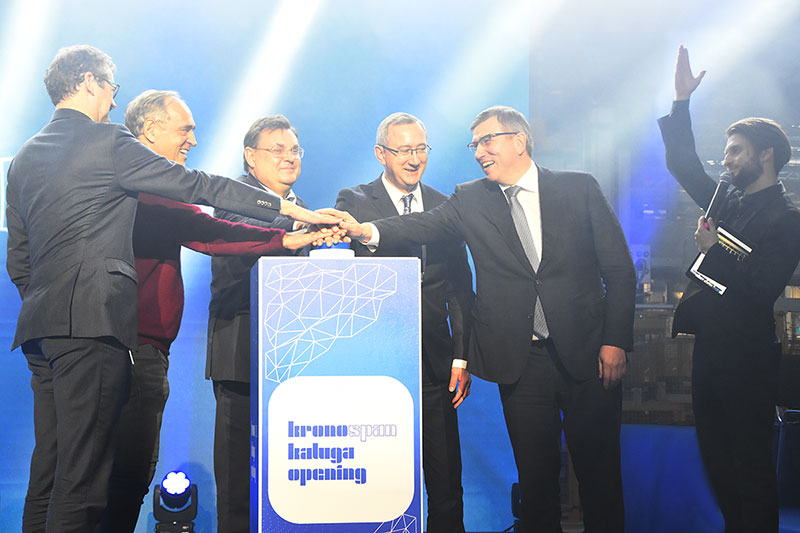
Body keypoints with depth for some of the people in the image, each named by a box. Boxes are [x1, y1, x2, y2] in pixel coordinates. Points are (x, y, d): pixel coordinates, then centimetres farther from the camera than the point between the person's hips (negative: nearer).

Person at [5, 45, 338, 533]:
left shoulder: (23, 159, 20)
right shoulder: (106, 141, -3)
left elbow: (17, 258, 21)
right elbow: (193, 186, -5)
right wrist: (290, 209, -3)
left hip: (39, 325, 8)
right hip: (92, 320, -8)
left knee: (49, 466, 11)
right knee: (82, 471, -9)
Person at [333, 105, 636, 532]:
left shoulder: (579, 188, 3)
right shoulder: (470, 201, 7)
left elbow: (619, 269, 2)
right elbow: (426, 225, -10)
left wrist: (616, 340, -6)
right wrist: (367, 230, -29)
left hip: (587, 354, -1)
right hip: (521, 361, 1)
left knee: (599, 472, 5)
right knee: (536, 476, 7)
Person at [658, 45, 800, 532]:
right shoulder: (728, 201, 12)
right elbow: (685, 164, 17)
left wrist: (714, 250, -15)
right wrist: (682, 101, 11)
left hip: (746, 354, -8)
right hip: (712, 345, 8)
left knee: (749, 465, 0)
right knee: (717, 456, 14)